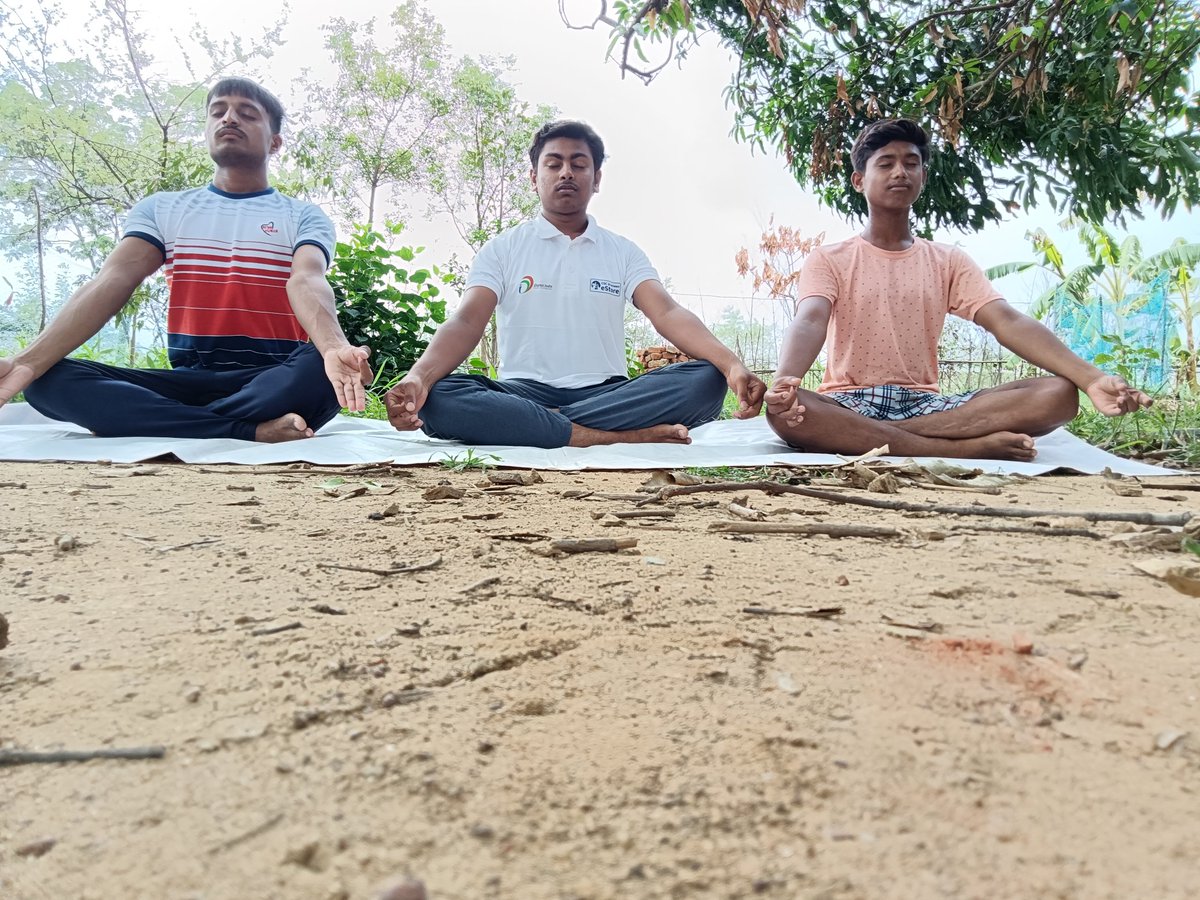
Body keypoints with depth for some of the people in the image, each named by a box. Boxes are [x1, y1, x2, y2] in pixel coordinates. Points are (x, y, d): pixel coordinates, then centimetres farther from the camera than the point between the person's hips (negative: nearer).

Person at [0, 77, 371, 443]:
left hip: (277, 384, -2)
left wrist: (335, 348, -41)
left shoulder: (304, 217, 6)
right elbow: (111, 283, -3)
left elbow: (308, 283, -15)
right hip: (189, 382, 3)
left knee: (326, 368, -37)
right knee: (50, 379, -21)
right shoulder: (160, 209, 13)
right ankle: (254, 432, -30)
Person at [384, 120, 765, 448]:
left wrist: (732, 365, -25)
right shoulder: (502, 249, 10)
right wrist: (418, 377, -28)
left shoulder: (622, 252, 13)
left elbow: (668, 313, -4)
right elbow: (467, 321, -5)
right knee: (438, 399, -33)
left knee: (706, 380, -25)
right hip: (523, 393, -1)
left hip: (606, 394, 2)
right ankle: (624, 438, -33)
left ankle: (534, 426, -26)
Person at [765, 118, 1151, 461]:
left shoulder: (948, 261, 14)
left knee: (1059, 393, -19)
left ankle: (862, 438, -29)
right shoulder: (829, 259, 6)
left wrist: (1091, 378, -18)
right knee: (786, 409, -39)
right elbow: (809, 323, -15)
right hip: (849, 405, -3)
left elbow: (1008, 322, -1)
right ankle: (964, 448, -32)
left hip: (925, 405, 4)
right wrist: (784, 380, -40)